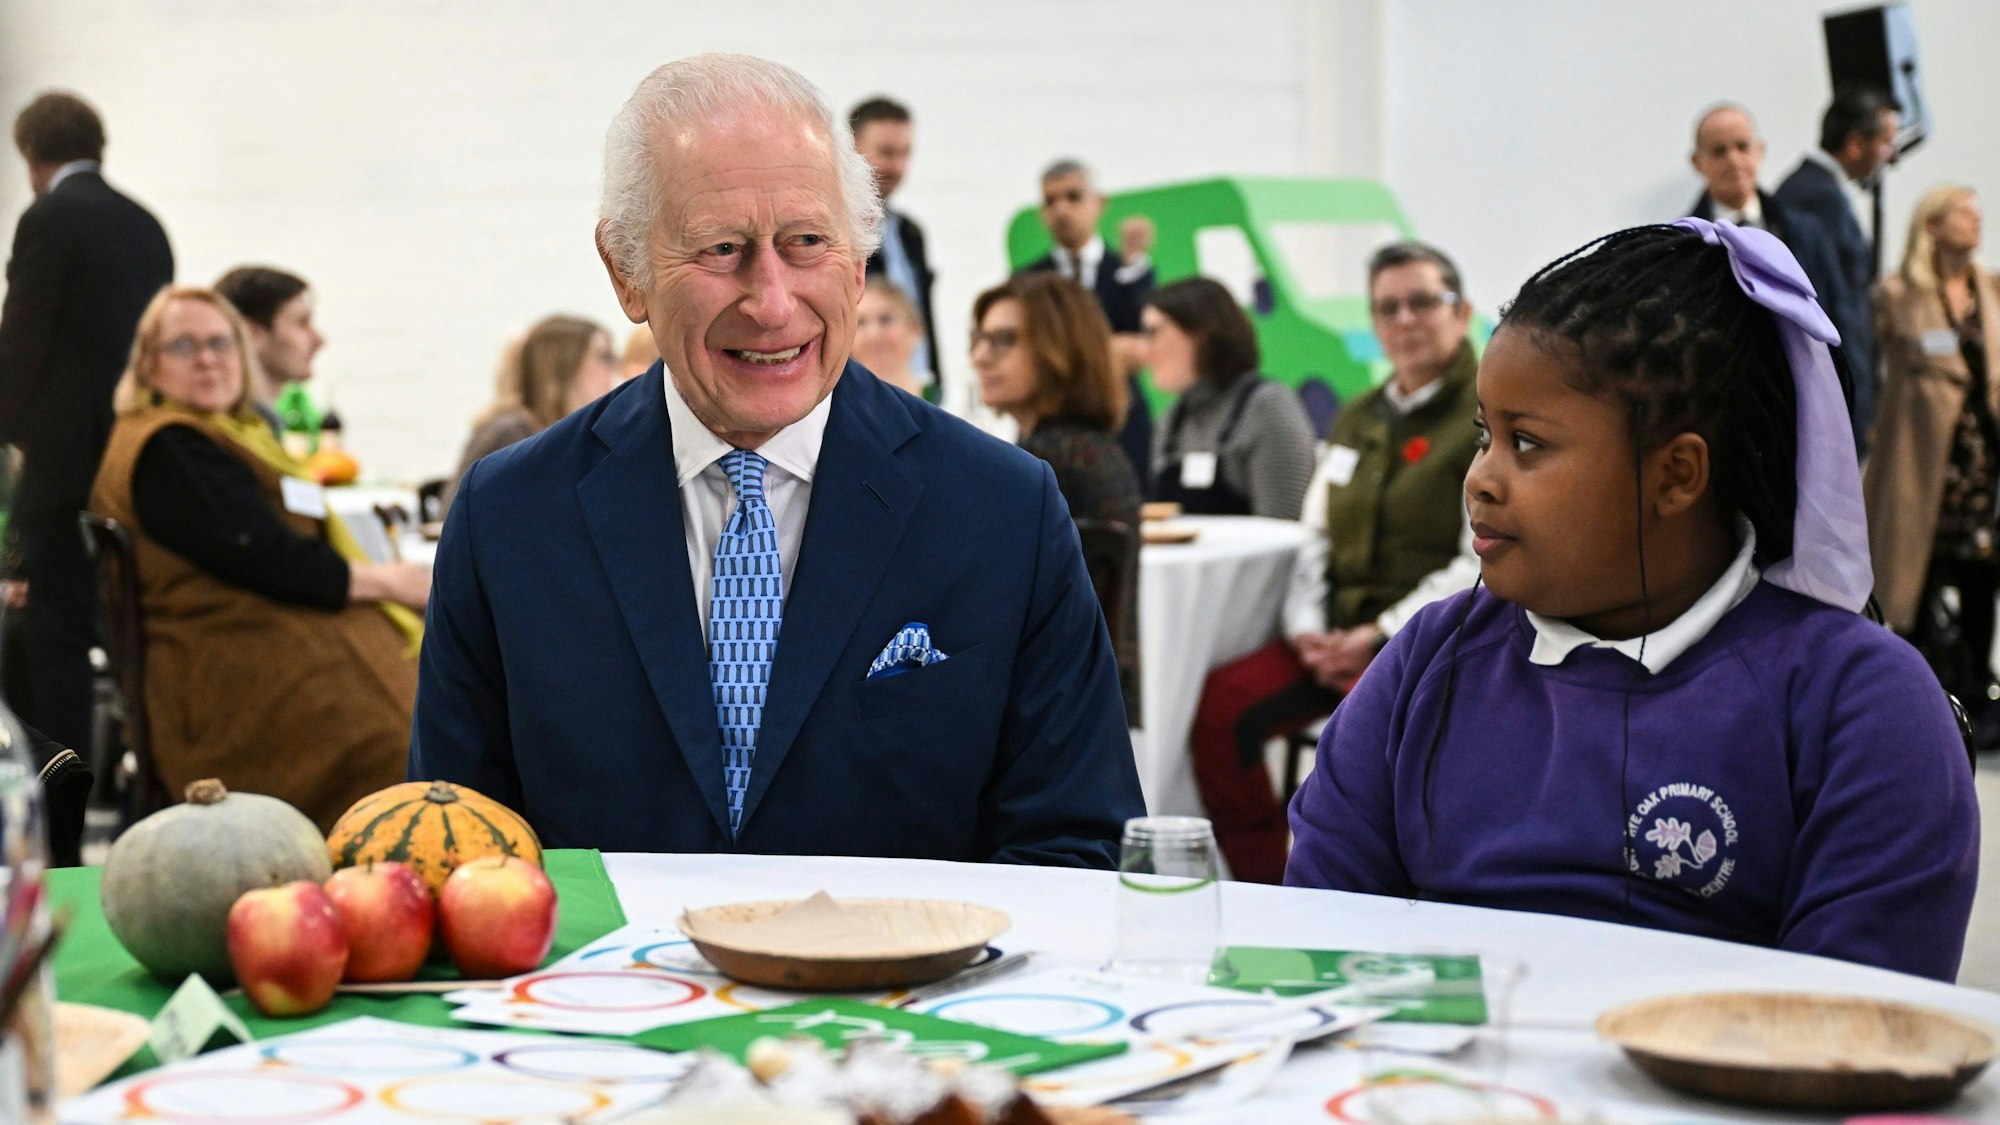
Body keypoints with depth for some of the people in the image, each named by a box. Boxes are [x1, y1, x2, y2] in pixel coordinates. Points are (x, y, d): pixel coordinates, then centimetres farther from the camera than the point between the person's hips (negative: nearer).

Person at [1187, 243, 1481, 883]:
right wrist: (1309, 630, 0)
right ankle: (1265, 901, -10)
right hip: (1340, 636, 7)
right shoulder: (1358, 422, 21)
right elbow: (1318, 536, 19)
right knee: (1222, 704, -17)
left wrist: (1381, 636, -16)